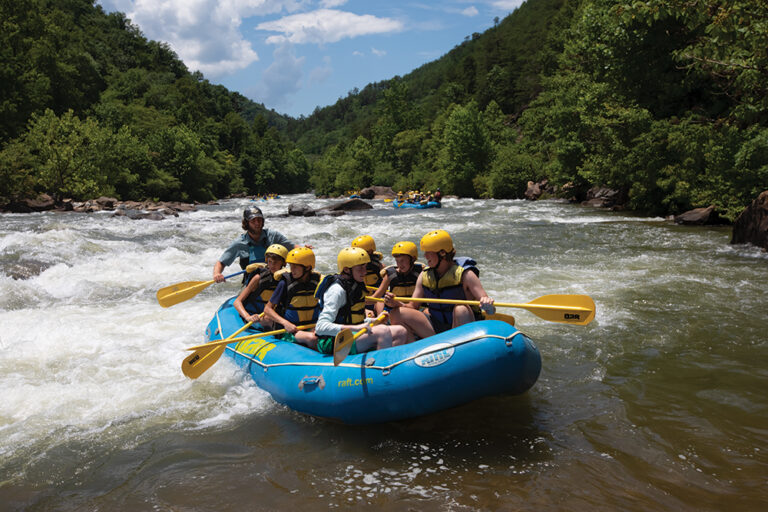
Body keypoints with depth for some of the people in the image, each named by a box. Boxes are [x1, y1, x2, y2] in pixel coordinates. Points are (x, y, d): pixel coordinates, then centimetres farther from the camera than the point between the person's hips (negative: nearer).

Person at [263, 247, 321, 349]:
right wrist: (285, 323, -18)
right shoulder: (285, 283, -8)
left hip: (313, 328, 3)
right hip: (290, 330, -3)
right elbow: (267, 309, -5)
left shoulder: (317, 281, 1)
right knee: (312, 338, -34)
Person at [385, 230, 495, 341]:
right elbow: (411, 307, 4)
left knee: (461, 309, -36)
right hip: (436, 329, 5)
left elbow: (491, 310, -15)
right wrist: (395, 303, -16)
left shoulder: (464, 274, -10)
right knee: (396, 313, -13)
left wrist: (487, 303, -39)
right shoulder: (424, 276, 5)